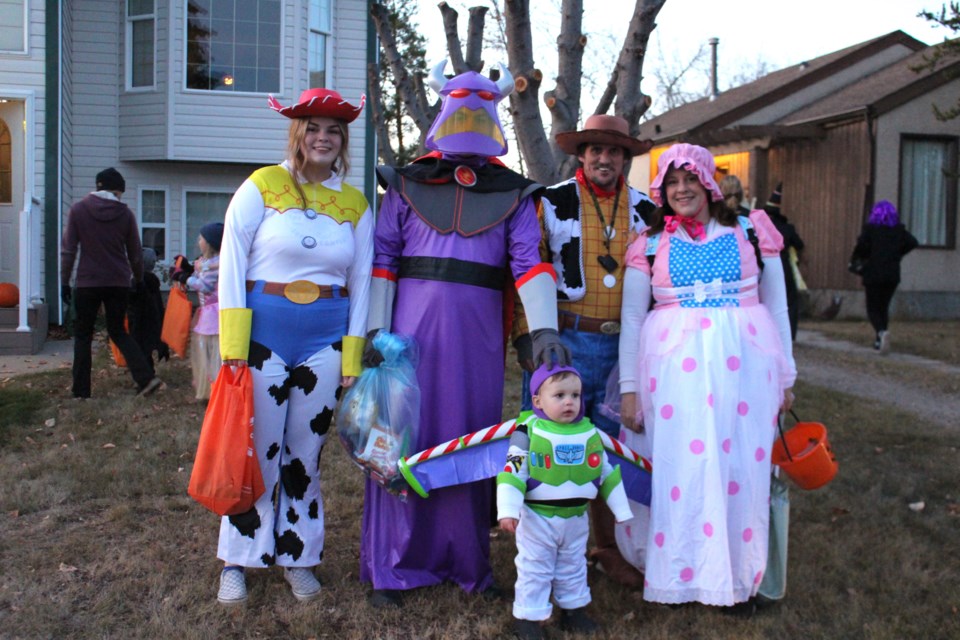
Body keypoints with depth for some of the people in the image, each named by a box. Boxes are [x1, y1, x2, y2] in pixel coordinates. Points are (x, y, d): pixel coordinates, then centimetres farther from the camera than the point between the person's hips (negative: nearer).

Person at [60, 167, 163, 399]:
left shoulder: (78, 210, -3)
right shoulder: (125, 213, 1)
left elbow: (68, 249, -4)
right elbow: (135, 252, 8)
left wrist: (64, 281, 3)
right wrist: (138, 278, 22)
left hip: (88, 282, -2)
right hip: (119, 282, 2)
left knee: (83, 335, 9)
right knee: (118, 331, 14)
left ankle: (81, 391, 8)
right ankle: (146, 377, -2)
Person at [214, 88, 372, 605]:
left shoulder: (355, 205, 8)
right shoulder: (261, 186, 0)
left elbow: (360, 285, 9)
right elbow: (232, 266, -4)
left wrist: (352, 359, 4)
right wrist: (233, 346, -10)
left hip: (325, 339, 2)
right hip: (265, 331, -2)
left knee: (306, 452, 9)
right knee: (259, 449, 2)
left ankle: (297, 556, 24)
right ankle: (237, 561, 18)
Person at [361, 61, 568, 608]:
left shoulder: (514, 194, 9)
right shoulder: (407, 185, 9)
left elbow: (530, 262, -5)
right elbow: (382, 260, 5)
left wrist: (544, 329, -18)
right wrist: (376, 329, -4)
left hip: (479, 335, 1)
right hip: (414, 325, 0)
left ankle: (468, 561, 22)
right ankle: (393, 566, 13)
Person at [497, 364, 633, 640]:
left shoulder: (589, 432, -2)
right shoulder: (528, 432, -16)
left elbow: (607, 472, 7)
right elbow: (513, 472, -17)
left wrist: (622, 510, 9)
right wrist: (508, 510, -25)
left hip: (576, 518, 5)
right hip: (537, 518, -4)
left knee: (573, 567, 21)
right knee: (534, 570, 7)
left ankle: (573, 611, 38)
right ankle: (527, 618, 20)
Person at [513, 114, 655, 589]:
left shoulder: (645, 211, 11)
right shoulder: (552, 203, 1)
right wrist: (524, 334, -7)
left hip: (623, 347, 3)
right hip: (562, 342, -3)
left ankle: (609, 548, 26)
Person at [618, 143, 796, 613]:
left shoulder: (750, 232, 9)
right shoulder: (651, 245, 7)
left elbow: (777, 307, 12)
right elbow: (632, 320, 8)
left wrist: (786, 375, 10)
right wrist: (629, 388, 3)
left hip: (745, 364, 1)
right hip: (675, 367, 0)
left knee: (742, 466, 2)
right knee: (680, 466, -1)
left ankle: (740, 578, 18)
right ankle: (681, 575, 14)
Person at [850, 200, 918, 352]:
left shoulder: (870, 228, -5)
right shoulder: (899, 230, 6)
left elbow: (862, 246, -19)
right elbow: (912, 242, -4)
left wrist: (857, 260, -1)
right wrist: (897, 254, 8)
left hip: (873, 274, -4)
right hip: (892, 275, 4)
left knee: (873, 309, 4)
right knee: (884, 307, 17)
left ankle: (882, 331, -24)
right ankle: (879, 341, 16)